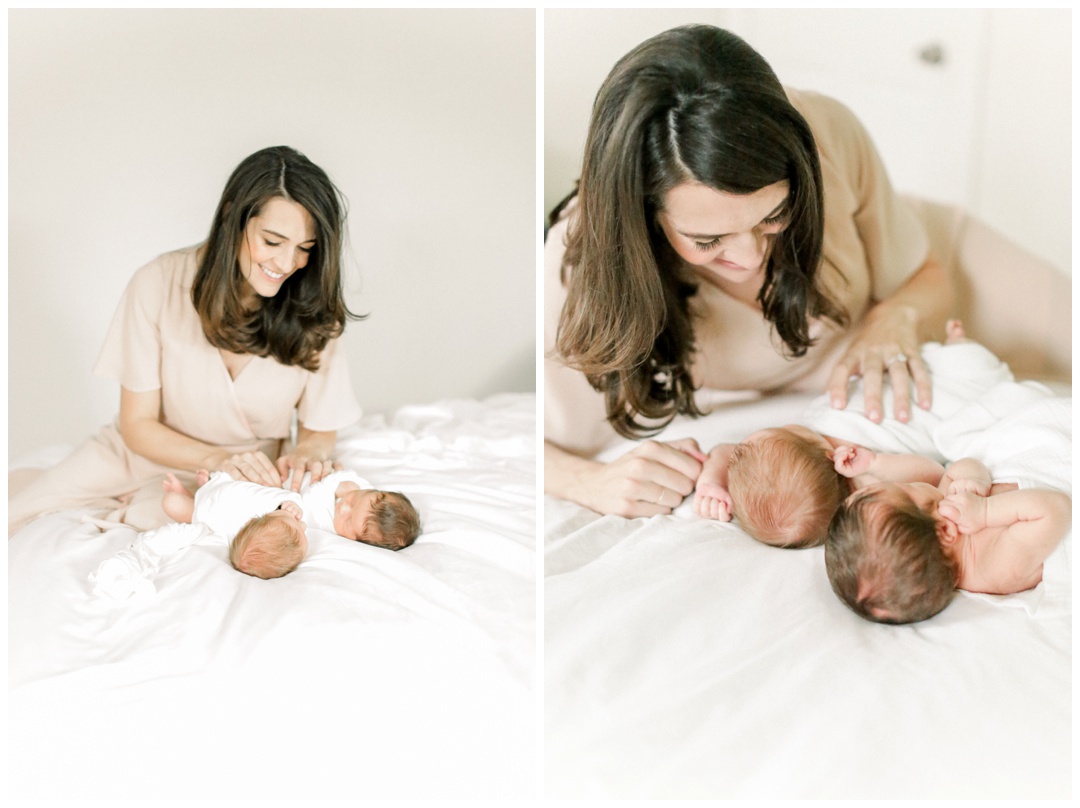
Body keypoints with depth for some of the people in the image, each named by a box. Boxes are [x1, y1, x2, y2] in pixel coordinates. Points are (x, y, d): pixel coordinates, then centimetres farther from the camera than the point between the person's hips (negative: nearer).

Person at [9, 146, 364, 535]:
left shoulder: (313, 313, -14)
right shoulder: (159, 283, -17)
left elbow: (320, 430, -2)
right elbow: (138, 425, -11)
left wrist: (309, 452, -26)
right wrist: (215, 457, -27)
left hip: (239, 476, 0)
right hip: (142, 454, 1)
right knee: (13, 521, -11)